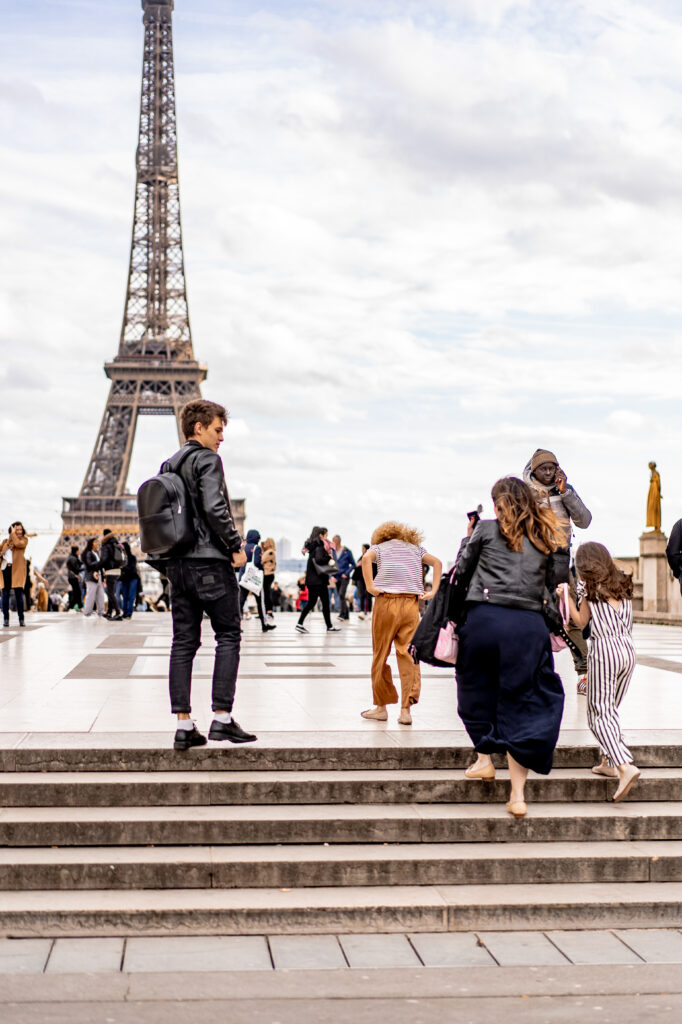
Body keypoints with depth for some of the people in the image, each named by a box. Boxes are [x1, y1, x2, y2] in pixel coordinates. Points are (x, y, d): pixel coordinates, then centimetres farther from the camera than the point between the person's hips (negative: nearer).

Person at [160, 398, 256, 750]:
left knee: (183, 642, 6)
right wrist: (236, 546, -11)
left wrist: (168, 556, 18)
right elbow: (214, 508, -20)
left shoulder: (168, 466, 16)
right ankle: (222, 718, -4)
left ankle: (184, 725, 5)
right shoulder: (207, 460, -7)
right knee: (228, 635, 1)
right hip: (210, 561, -7)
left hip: (176, 563, 7)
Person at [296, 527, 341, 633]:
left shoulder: (312, 546, 15)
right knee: (325, 602, 1)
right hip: (319, 580, -9)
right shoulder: (319, 547, -13)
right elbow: (318, 559, -27)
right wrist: (329, 561, -15)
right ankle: (329, 626, 9)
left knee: (311, 602, 11)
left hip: (311, 580, 9)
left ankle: (300, 624, 4)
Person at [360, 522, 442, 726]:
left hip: (386, 601, -2)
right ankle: (406, 710, -5)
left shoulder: (378, 547, 16)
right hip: (411, 603, 2)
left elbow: (366, 558, -7)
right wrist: (433, 591, 3)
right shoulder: (415, 548, 23)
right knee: (408, 655, 1)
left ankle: (381, 707, 13)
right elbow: (436, 562, 9)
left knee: (381, 655, 8)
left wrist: (369, 587, -8)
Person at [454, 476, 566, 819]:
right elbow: (550, 585, 15)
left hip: (484, 617, -2)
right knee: (521, 702, 4)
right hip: (528, 624, 2)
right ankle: (518, 793, 2)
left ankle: (484, 759, 30)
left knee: (478, 689, 20)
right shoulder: (546, 537, 12)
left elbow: (461, 573, 9)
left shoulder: (486, 528, 4)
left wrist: (467, 538, 23)